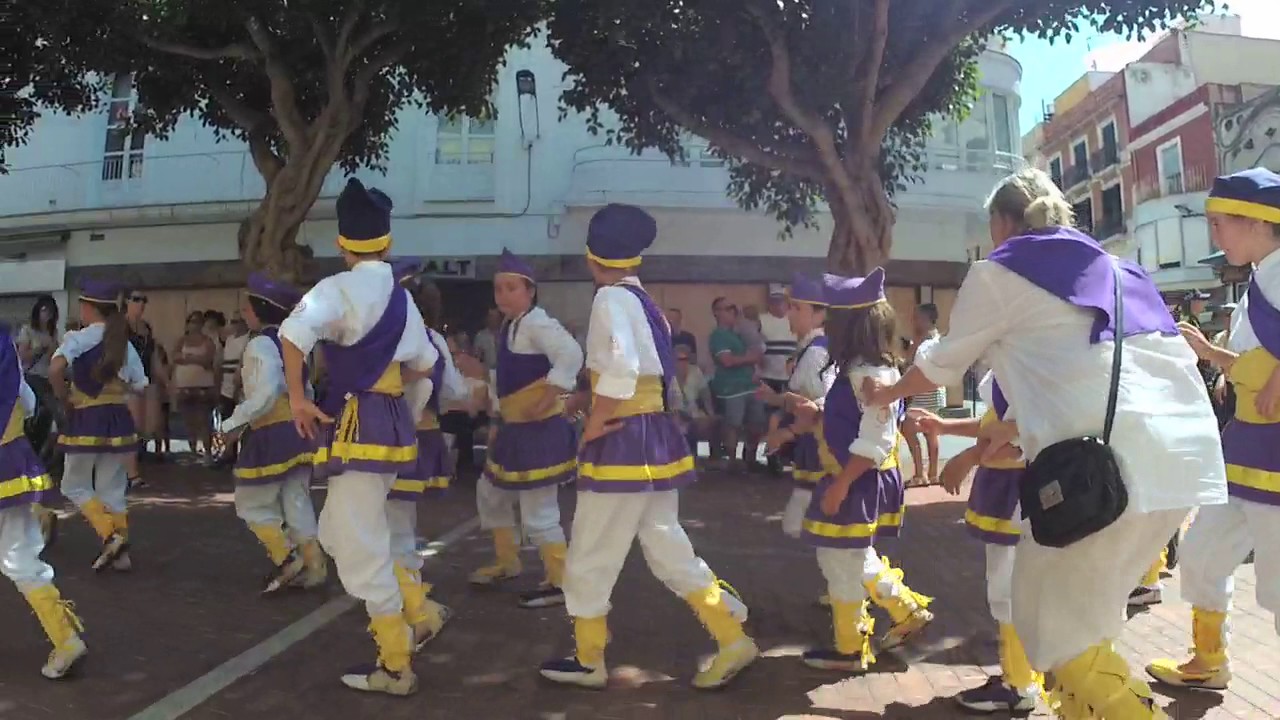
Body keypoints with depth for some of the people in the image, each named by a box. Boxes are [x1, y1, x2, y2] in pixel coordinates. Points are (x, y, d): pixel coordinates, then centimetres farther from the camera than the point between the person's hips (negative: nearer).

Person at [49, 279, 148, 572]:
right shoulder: (124, 342, 6)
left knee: (74, 485, 11)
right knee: (112, 488, 13)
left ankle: (110, 536, -6)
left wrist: (64, 396, -11)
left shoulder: (78, 338, -10)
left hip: (86, 420, -5)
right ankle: (120, 552, 13)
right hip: (118, 419, 5)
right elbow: (139, 385, 9)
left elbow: (55, 368, -27)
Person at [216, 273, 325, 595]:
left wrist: (231, 425, -17)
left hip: (271, 435, -8)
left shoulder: (260, 344, -13)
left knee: (251, 503, 7)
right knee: (297, 504, 12)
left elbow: (264, 395, -24)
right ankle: (313, 567, 13)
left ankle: (287, 559, 2)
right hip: (298, 430, 8)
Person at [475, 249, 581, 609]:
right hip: (514, 428, 11)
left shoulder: (536, 323, -17)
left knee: (537, 511, -6)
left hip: (539, 429, -11)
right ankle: (507, 562, 39)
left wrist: (546, 400, -30)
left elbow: (571, 354, -32)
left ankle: (559, 583, 8)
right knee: (490, 493, 22)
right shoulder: (508, 327, 14)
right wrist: (501, 418, 21)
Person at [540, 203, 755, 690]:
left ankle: (589, 662, 22)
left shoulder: (611, 299, -13)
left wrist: (593, 424, -17)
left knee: (590, 555, 7)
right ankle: (733, 639, 16)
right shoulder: (644, 301, 14)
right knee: (666, 547, 16)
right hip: (654, 435, 9)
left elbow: (621, 368, -29)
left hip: (624, 441, -9)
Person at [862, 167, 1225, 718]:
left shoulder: (999, 272, 9)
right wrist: (1010, 436, 44)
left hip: (1108, 460, -8)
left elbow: (942, 363, 19)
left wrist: (886, 392, 38)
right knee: (1083, 611, 22)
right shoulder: (1111, 267, 28)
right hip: (1185, 449, 8)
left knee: (1053, 624, 6)